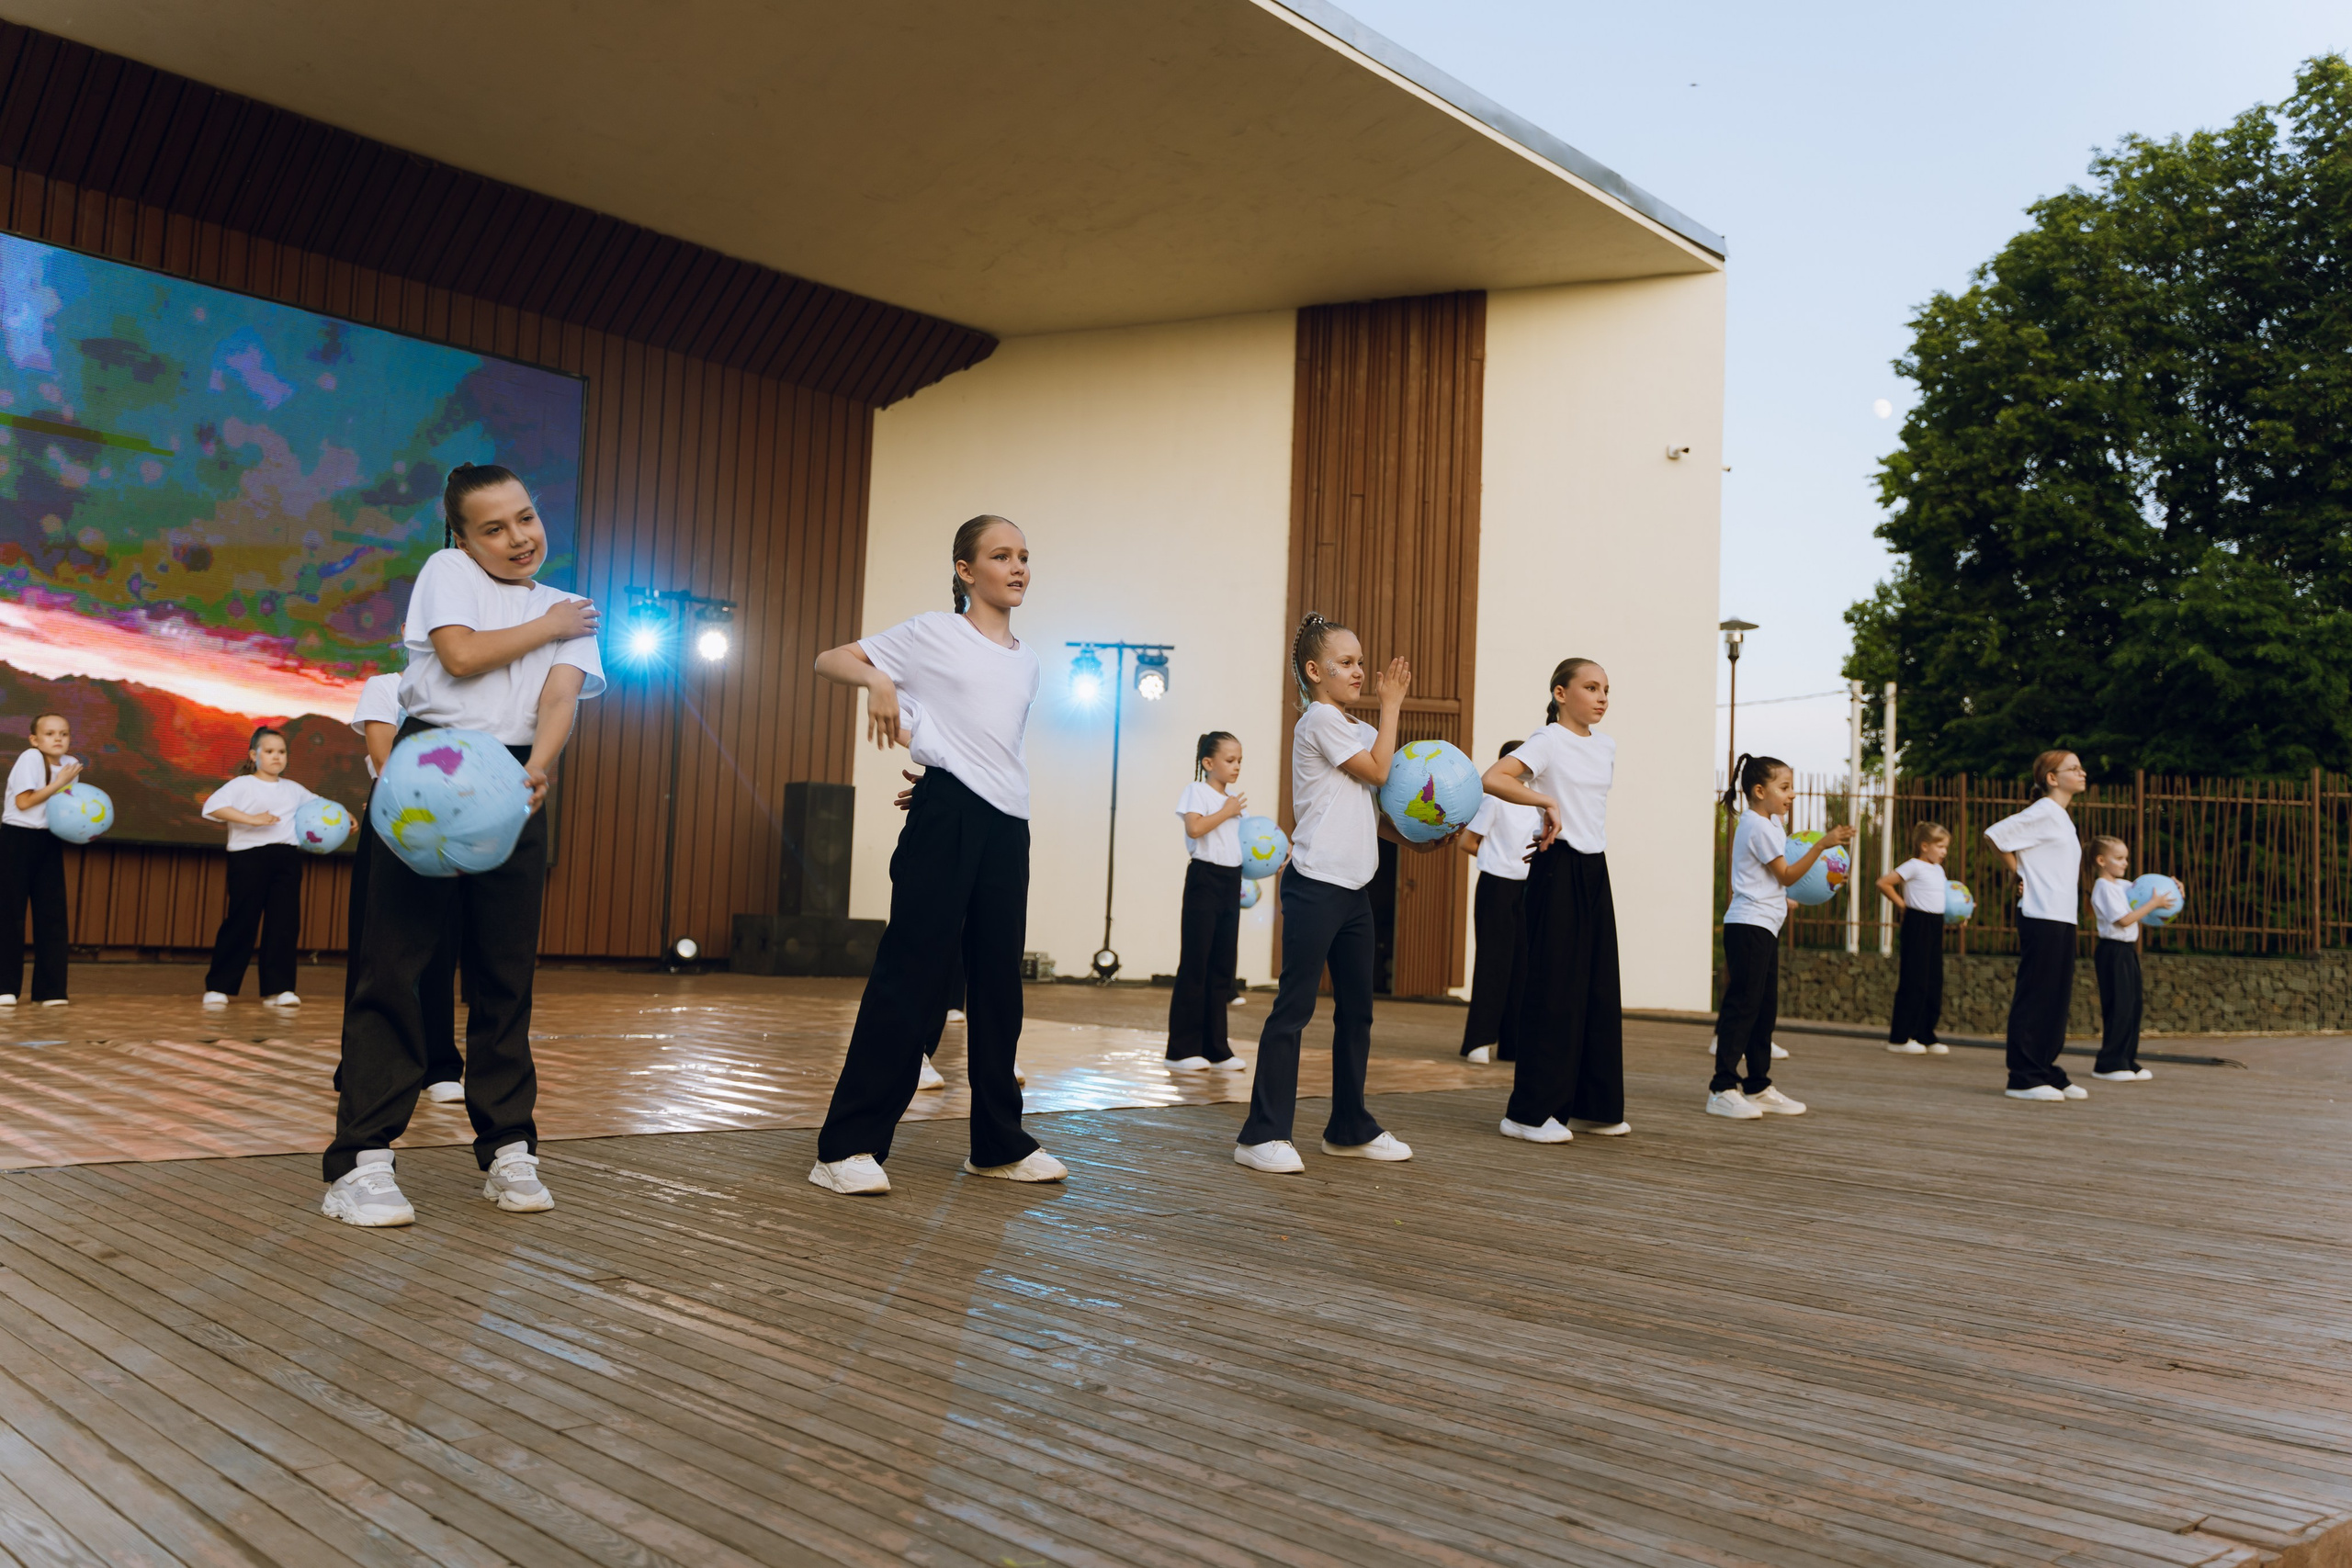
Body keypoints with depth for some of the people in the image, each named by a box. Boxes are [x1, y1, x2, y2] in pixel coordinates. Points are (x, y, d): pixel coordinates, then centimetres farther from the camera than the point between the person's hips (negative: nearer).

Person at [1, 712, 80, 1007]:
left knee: (53, 912, 2)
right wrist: (59, 784, -14)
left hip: (50, 841, 6)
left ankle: (50, 988, 6)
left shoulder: (70, 764, 8)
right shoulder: (29, 758, -11)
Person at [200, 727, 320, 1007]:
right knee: (241, 923, -4)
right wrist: (251, 819, -22)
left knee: (284, 923, 0)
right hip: (249, 856, -5)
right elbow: (212, 806, -14)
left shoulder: (293, 789, 19)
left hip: (287, 859, 5)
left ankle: (277, 989, 3)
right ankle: (217, 987, 6)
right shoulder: (242, 785, 2)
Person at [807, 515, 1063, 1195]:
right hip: (947, 814, -6)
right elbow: (829, 660, 3)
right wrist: (877, 680, -16)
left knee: (999, 981, 10)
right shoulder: (934, 633, 2)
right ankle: (848, 1146, -3)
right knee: (910, 973, -8)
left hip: (1009, 824, 6)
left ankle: (1000, 1143, 21)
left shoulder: (1026, 662, 18)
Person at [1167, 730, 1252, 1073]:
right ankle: (1182, 1049, -3)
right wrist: (1225, 812, -12)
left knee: (1222, 965, 8)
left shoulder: (1236, 799, 16)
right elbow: (1194, 827, -22)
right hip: (1205, 878, -7)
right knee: (1195, 963, -6)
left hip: (1231, 881, 7)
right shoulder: (1197, 791, -5)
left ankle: (1216, 1048, 13)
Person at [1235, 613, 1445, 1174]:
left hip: (1353, 887, 9)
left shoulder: (1357, 729, 20)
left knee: (1357, 1008, 13)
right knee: (1295, 1006, -8)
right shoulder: (1320, 719, -7)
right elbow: (1378, 770, -10)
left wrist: (1415, 838, 5)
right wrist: (1391, 705, -3)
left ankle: (1351, 1129, 23)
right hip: (1315, 883, -9)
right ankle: (1262, 1135, -5)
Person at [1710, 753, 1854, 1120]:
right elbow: (1786, 875, -11)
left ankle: (1758, 1087, 17)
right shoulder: (1760, 827, -12)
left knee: (1765, 1008, 11)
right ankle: (1722, 1089, -10)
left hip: (1765, 927, 10)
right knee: (1742, 1006, -10)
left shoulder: (1769, 823, 19)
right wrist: (1822, 845, -17)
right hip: (1749, 926, -10)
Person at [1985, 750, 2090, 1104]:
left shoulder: (2063, 819, 18)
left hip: (2063, 919, 9)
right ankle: (2023, 1078, -2)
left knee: (2058, 999, 11)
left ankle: (2048, 1073, 19)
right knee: (2034, 997, -6)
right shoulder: (2042, 813, -10)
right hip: (2040, 917, -9)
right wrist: (2019, 877, -7)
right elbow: (1994, 835, -17)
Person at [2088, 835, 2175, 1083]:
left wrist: (2169, 887, 7)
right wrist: (2154, 904, -16)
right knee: (2118, 1007, -8)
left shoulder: (2124, 886, 15)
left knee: (2133, 1006, 9)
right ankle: (2109, 1064, -3)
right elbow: (2124, 919, -18)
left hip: (2128, 951, 9)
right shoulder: (2104, 888, -11)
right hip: (2112, 951, -9)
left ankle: (2128, 1061, 15)